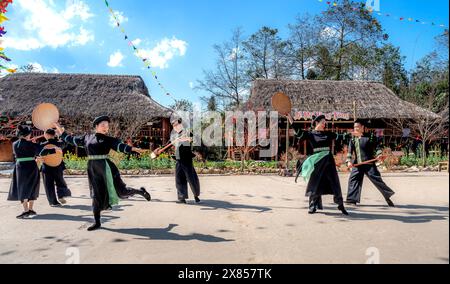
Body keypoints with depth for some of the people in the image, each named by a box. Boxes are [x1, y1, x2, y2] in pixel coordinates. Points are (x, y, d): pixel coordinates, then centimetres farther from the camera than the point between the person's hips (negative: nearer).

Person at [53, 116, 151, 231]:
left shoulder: (108, 139, 1)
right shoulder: (86, 138, 11)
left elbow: (121, 146, -10)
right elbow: (72, 140, 23)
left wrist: (133, 149, -24)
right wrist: (62, 132, 26)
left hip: (105, 167, -3)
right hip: (92, 169, 3)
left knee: (120, 191, -3)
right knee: (96, 195, 9)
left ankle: (140, 191, 23)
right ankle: (97, 222, 19)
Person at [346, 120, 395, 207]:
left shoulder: (368, 138, -3)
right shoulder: (353, 139, 9)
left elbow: (376, 147, -3)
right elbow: (350, 151, 5)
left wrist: (379, 154, -22)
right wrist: (349, 161, -8)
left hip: (369, 163, -4)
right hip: (357, 164, 4)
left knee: (377, 179, -3)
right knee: (353, 180, 1)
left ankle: (387, 196, 13)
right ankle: (352, 199, 9)